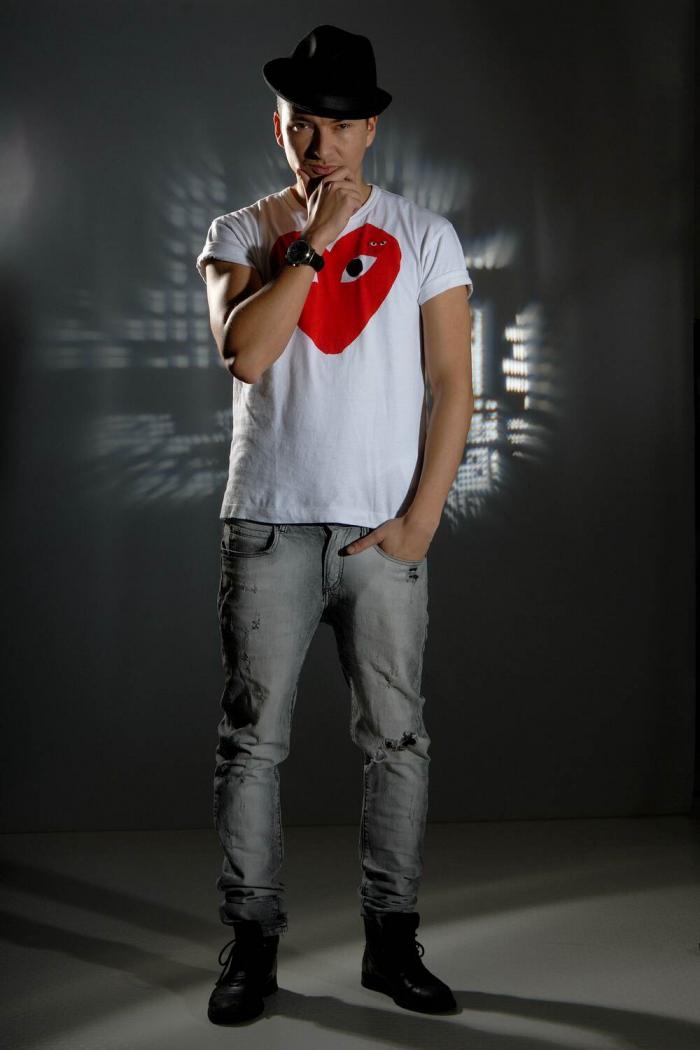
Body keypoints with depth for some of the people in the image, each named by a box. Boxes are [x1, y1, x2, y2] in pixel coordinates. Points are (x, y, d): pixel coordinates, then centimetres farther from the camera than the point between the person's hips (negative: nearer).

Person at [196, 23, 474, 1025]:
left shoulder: (423, 235, 6)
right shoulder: (241, 234, 7)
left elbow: (452, 387, 2)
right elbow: (244, 353, -11)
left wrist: (419, 521, -6)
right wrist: (315, 240, -11)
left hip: (384, 530, 0)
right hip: (268, 526, 0)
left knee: (397, 739, 3)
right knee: (253, 739, 2)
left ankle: (392, 940, 15)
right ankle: (252, 942, 13)